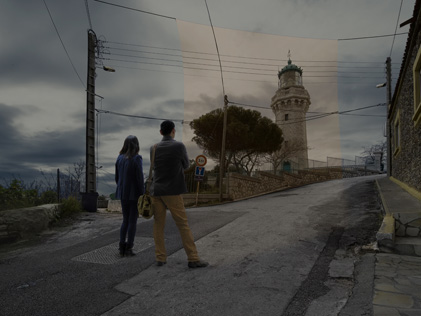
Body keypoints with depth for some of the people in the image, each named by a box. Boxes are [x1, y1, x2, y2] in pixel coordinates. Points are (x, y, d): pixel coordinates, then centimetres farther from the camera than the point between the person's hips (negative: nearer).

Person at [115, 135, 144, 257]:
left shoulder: (119, 158, 5)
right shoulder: (136, 158, -13)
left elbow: (117, 177, 9)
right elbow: (139, 178, -15)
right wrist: (142, 195, -9)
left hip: (123, 194, 6)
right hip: (134, 194, -5)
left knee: (125, 220, 16)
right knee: (133, 221, 4)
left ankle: (121, 247, 17)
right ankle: (129, 248, 9)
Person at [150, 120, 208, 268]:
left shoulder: (154, 148, 6)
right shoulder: (179, 146, -8)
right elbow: (185, 166, 6)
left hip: (156, 191, 5)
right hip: (172, 191, -4)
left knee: (158, 225, 11)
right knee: (183, 225, 0)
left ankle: (160, 258, 15)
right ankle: (193, 258, 3)